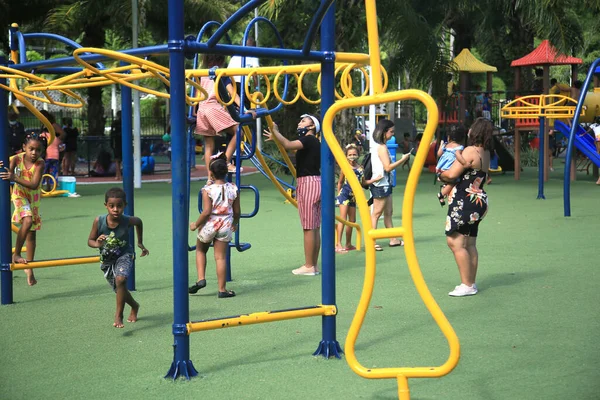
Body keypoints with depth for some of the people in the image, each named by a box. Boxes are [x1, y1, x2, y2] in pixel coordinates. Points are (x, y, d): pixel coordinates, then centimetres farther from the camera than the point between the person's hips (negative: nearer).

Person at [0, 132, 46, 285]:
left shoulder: (40, 163, -23)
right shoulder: (17, 159, -19)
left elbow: (34, 185, -33)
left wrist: (15, 178, -44)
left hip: (34, 197, 1)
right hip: (20, 194, -1)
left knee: (32, 232, 9)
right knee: (27, 221, -29)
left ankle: (29, 268, 21)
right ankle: (16, 254, -15)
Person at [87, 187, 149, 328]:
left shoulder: (128, 221, -24)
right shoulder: (99, 221, -24)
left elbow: (139, 222, 1)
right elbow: (90, 241, -11)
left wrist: (140, 243, 8)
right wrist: (97, 244, -35)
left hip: (124, 255, -3)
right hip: (107, 259, 3)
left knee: (120, 280, -30)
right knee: (119, 289, 17)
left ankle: (118, 315, -18)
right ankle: (134, 306, 48)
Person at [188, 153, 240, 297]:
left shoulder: (208, 190, -14)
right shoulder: (233, 189, -3)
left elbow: (206, 212, -18)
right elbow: (236, 211, 3)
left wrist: (196, 224, -4)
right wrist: (235, 224, 22)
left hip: (209, 225, -2)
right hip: (225, 226, 2)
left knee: (200, 250, 23)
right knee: (220, 257, 7)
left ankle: (201, 279, 11)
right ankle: (222, 290, 7)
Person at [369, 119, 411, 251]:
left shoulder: (378, 146, 14)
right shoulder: (381, 147, -16)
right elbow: (388, 167, -19)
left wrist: (401, 161, 12)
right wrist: (402, 159, -12)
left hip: (385, 184, 10)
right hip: (381, 184, -10)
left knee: (388, 212, 13)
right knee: (376, 213, -7)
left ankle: (393, 240, 19)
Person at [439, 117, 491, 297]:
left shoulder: (470, 151, -17)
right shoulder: (485, 153, 12)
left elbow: (451, 175, -21)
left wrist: (441, 174, 2)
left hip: (465, 202, -10)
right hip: (478, 200, 10)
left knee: (455, 242, -8)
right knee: (470, 244, 14)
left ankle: (467, 285, -7)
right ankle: (471, 283, 19)